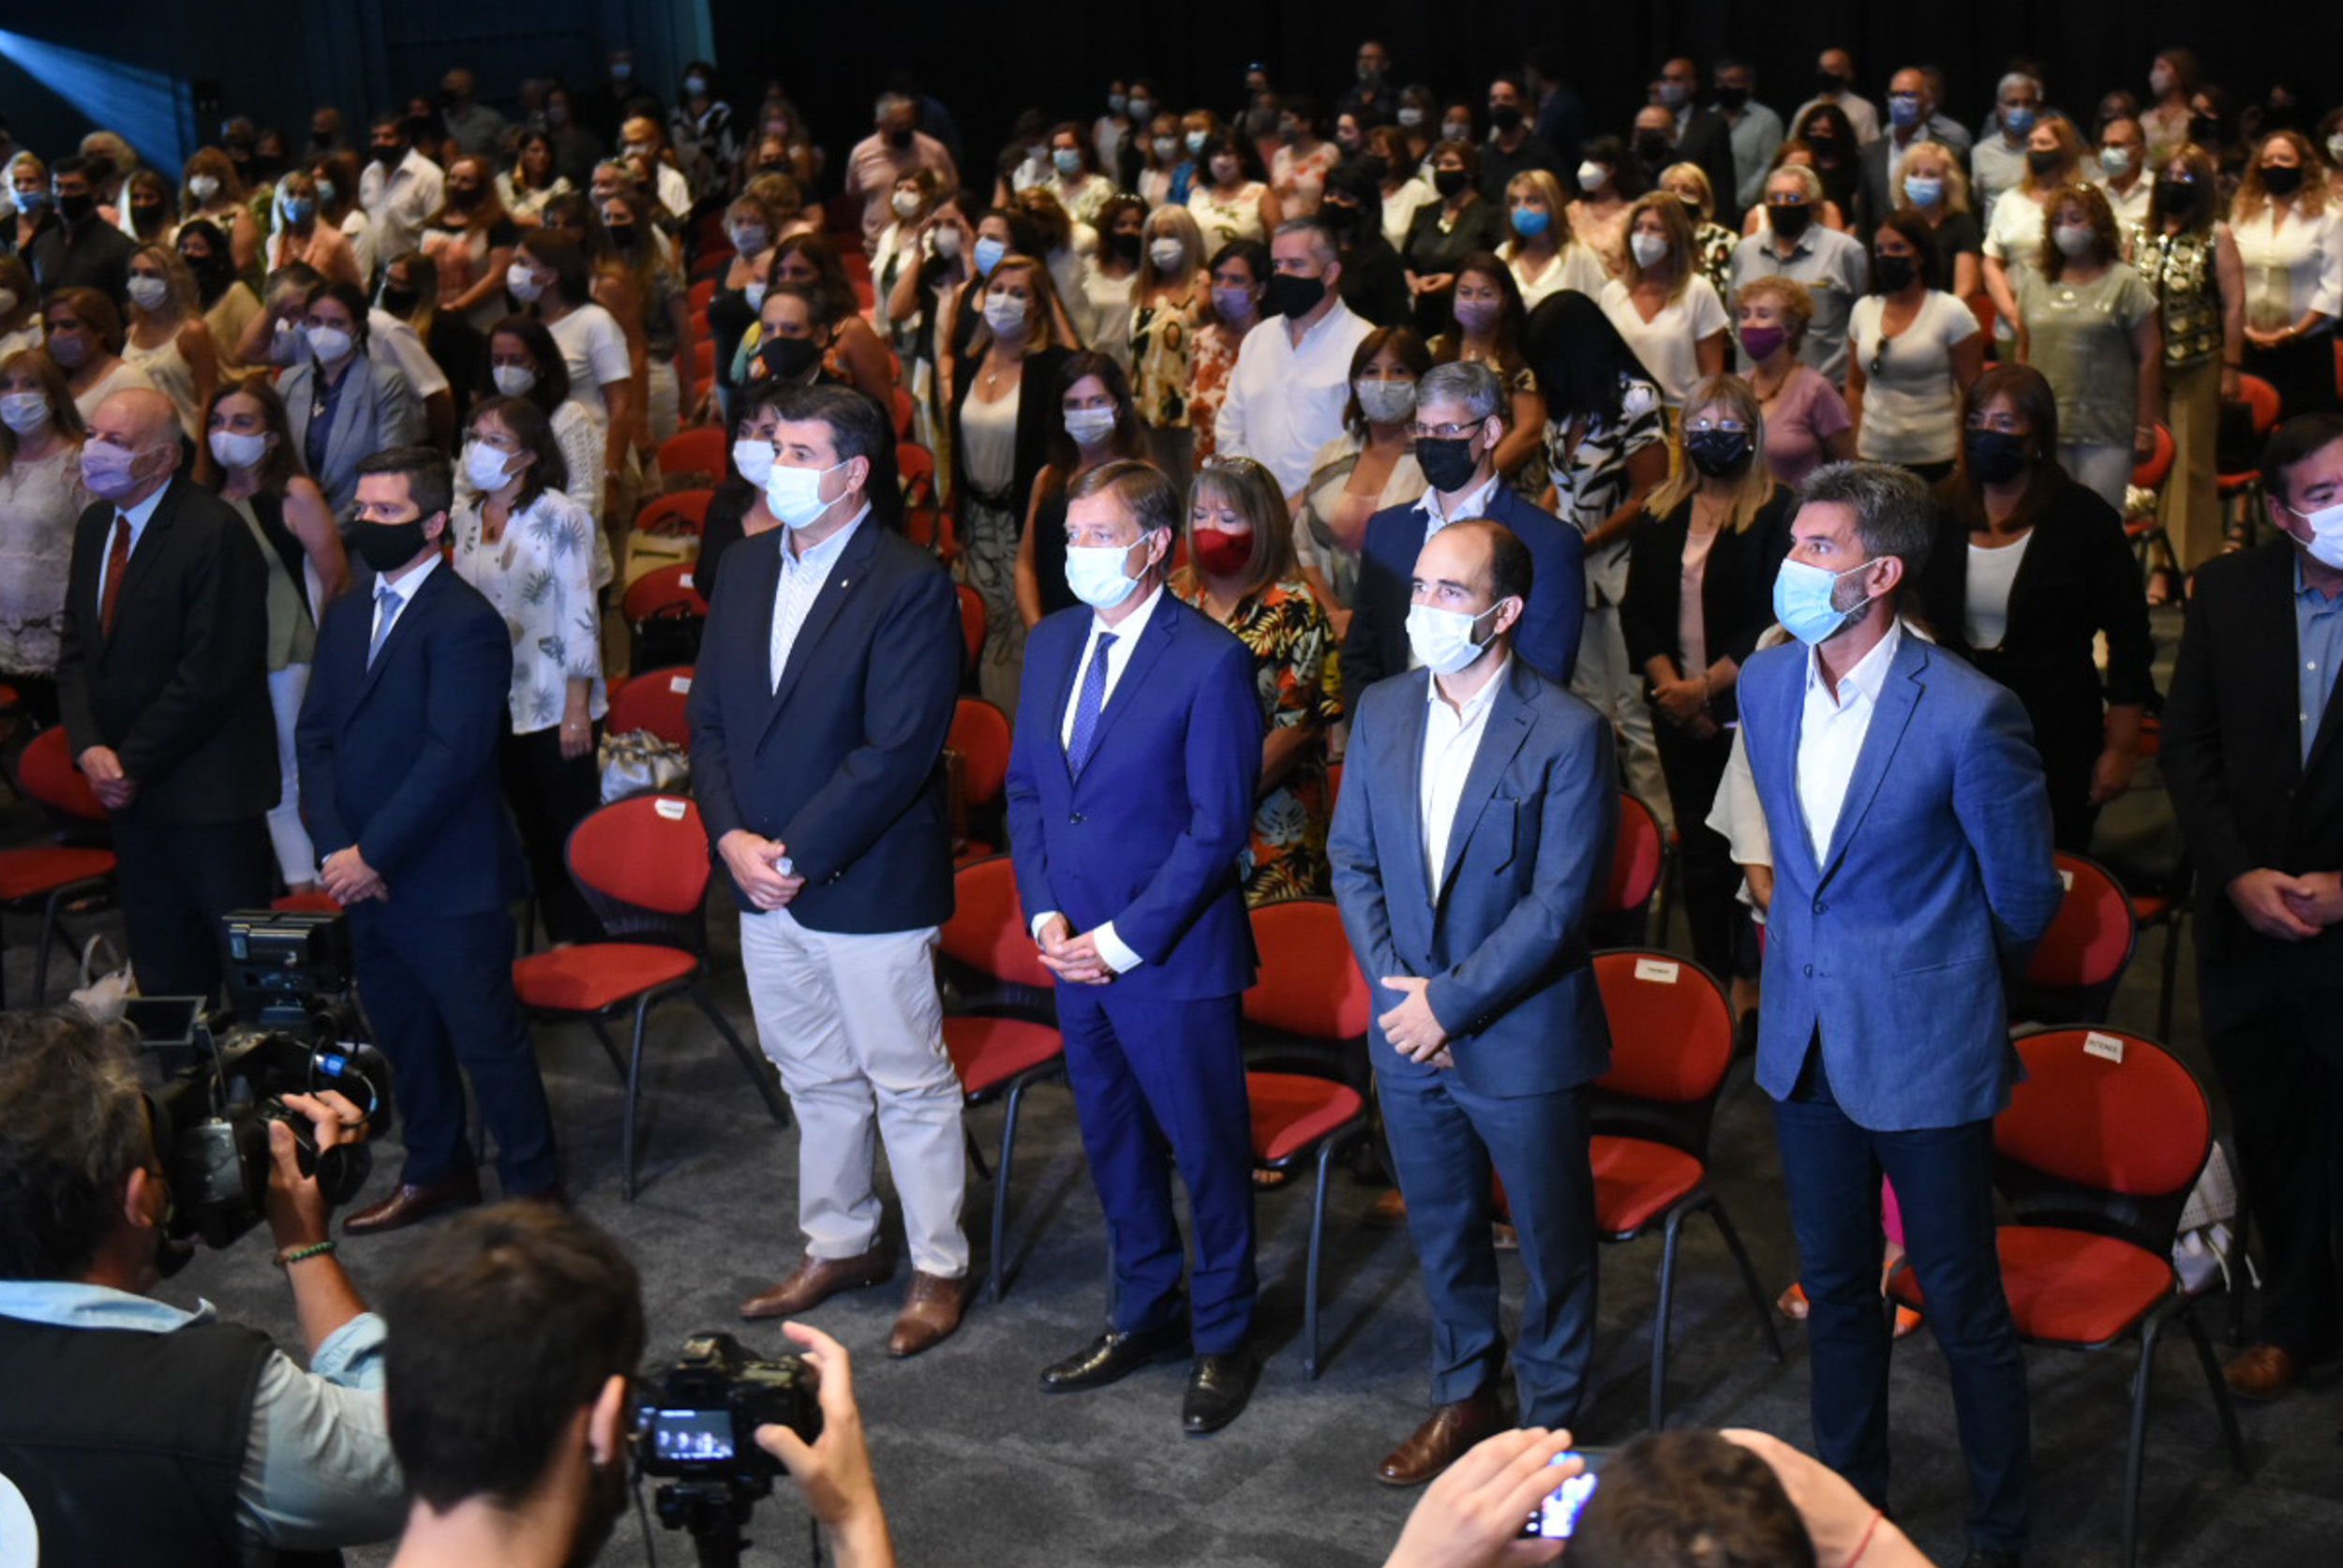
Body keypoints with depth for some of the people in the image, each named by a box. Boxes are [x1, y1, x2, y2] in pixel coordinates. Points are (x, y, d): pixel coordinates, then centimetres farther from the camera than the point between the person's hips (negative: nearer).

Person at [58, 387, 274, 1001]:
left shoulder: (215, 532, -15)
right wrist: (90, 748, -4)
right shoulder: (95, 526, 11)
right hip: (127, 788, 8)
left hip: (207, 791, -8)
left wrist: (131, 764, -13)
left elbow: (210, 673, -18)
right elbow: (76, 649, 12)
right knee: (161, 966, 15)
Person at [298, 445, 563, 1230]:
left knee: (487, 1039, 0)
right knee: (403, 1032, 19)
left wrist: (372, 854, -18)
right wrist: (334, 847, -5)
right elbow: (316, 734, 8)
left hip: (450, 879, -8)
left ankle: (533, 1188, 13)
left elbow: (451, 756, -20)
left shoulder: (465, 622, -14)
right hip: (365, 874, 8)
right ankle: (435, 1170, 35)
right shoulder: (346, 615, 12)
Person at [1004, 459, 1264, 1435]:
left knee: (1208, 1153, 6)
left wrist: (1127, 937, -16)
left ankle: (1222, 1341, 22)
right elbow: (1025, 789, 12)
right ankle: (1145, 1315, 36)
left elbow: (1218, 827, -16)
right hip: (1075, 950, 7)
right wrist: (1044, 913, -1)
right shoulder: (1052, 644, 7)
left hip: (1173, 954, -7)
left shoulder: (1210, 662, -15)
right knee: (1113, 1145, 19)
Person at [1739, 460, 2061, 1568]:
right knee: (1835, 1288, 18)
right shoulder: (1764, 685, 0)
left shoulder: (1968, 714, -20)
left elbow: (2024, 894, -5)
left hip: (1924, 1046, -5)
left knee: (1961, 1306, 7)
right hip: (1806, 1034, 6)